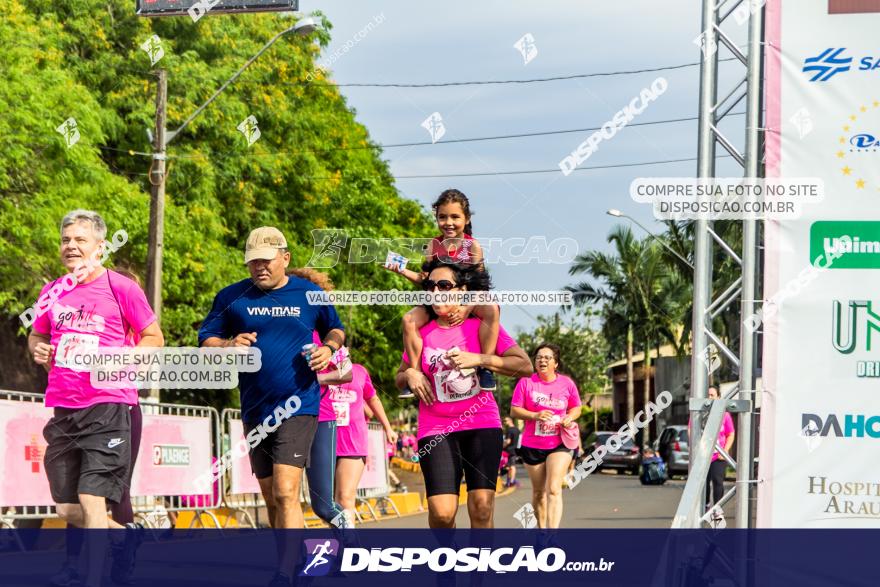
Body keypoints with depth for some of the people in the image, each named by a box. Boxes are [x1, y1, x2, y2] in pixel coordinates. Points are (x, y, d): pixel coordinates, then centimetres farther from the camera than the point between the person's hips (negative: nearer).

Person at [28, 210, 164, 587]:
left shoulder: (121, 288, -3)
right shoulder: (53, 292, 11)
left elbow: (154, 338, 2)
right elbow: (37, 334, 26)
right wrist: (37, 349, 3)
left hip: (108, 407, -6)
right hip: (63, 410, 6)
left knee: (91, 501, -15)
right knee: (67, 509, 11)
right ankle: (128, 537, 35)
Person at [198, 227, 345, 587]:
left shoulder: (310, 295, 4)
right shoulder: (232, 297, 5)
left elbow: (336, 330, 20)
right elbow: (205, 341, 8)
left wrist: (329, 348, -2)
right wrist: (229, 345, -13)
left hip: (298, 406, -4)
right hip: (255, 409, 4)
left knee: (286, 493, -17)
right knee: (271, 498, 13)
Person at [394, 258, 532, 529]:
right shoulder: (421, 331, 8)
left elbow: (525, 366, -5)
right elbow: (399, 379, 21)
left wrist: (478, 359, -15)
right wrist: (409, 375, -3)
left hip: (482, 425, -1)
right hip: (436, 430, 1)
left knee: (482, 507, -10)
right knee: (441, 512, -13)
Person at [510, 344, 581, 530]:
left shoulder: (566, 383, 0)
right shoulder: (526, 382, -3)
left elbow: (576, 408, 12)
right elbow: (514, 410, -4)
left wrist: (569, 418, -10)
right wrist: (535, 415, -21)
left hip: (560, 444, -1)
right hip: (532, 445, 1)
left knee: (554, 490, -16)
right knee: (539, 492, 14)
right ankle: (541, 529, 34)